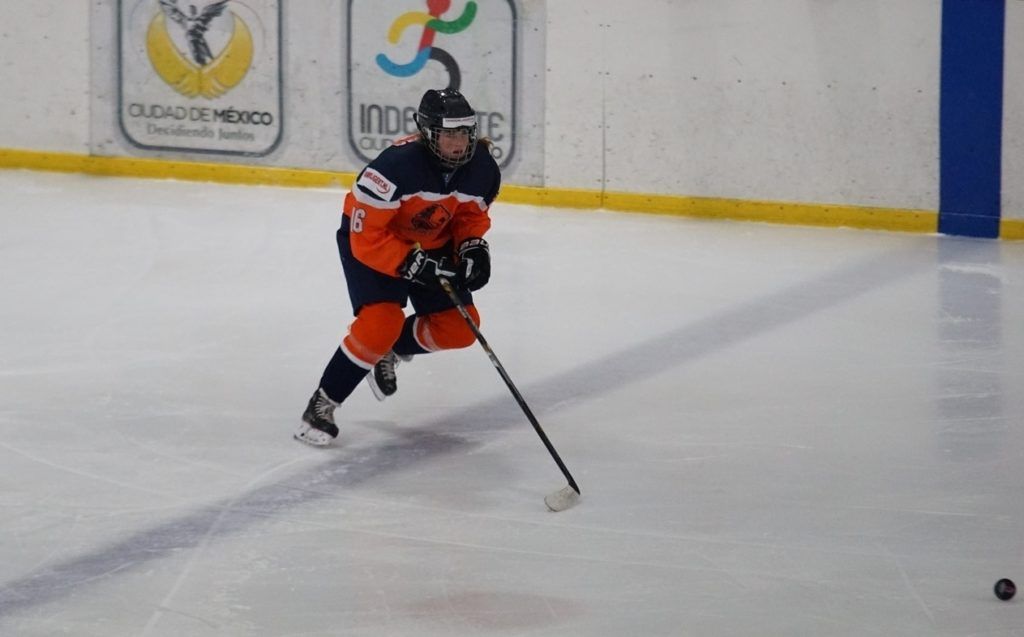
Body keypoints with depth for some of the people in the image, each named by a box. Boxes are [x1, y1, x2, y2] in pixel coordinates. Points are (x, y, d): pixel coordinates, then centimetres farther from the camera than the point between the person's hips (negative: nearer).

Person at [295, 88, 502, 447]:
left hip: (432, 245, 7)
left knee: (460, 328, -2)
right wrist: (413, 264, -37)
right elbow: (366, 236, -31)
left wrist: (473, 246, -16)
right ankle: (322, 404, -11)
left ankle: (391, 350, 27)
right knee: (382, 321, -25)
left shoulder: (481, 168, -17)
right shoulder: (397, 165, -36)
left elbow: (471, 215, 4)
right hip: (368, 240, -6)